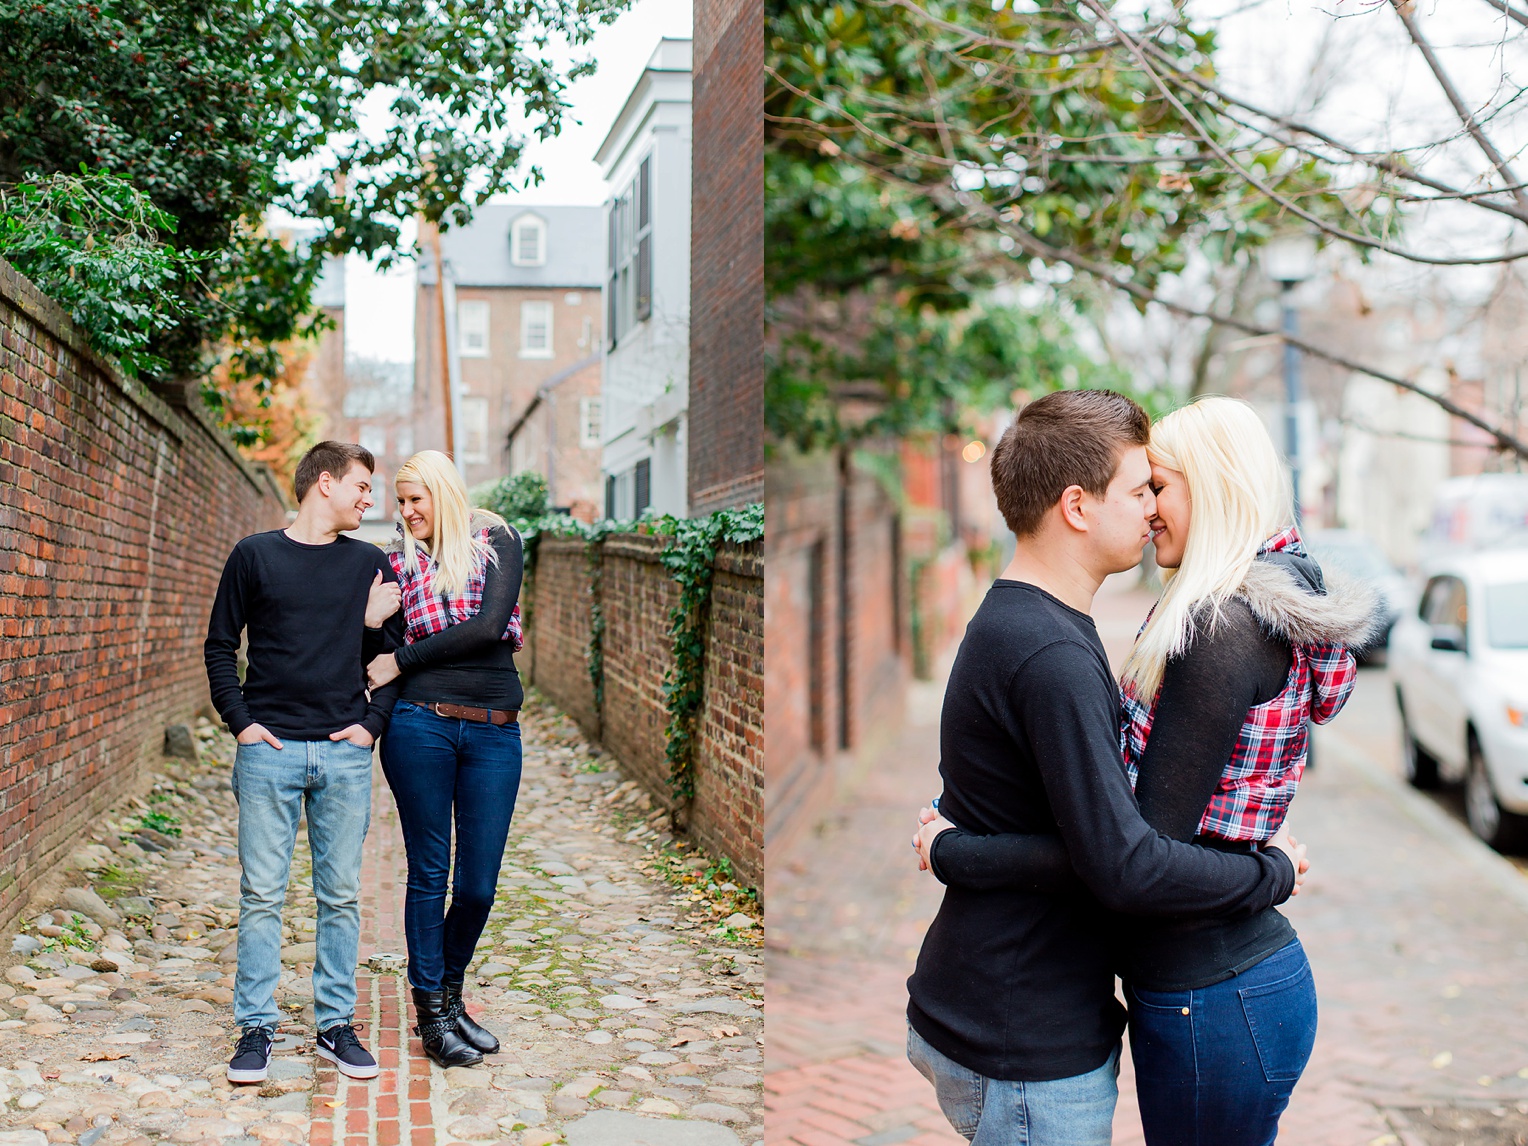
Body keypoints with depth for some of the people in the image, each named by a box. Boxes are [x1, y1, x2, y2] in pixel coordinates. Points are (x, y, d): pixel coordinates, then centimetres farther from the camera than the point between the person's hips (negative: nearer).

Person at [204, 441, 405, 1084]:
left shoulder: (372, 565, 11)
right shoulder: (255, 556, 5)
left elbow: (399, 653, 14)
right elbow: (220, 646, 8)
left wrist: (374, 722, 2)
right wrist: (240, 720, -3)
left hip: (345, 754, 2)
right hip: (269, 748, -2)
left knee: (340, 896, 5)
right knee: (261, 895, 0)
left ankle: (336, 1025, 15)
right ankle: (255, 1029, 9)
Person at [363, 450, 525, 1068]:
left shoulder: (497, 541, 5)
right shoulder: (397, 560, 11)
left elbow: (489, 628, -10)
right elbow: (380, 647, 10)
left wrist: (402, 661, -6)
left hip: (494, 732, 0)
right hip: (420, 726, 0)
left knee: (478, 884, 4)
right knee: (429, 873, 5)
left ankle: (452, 994, 27)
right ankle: (430, 1012, 18)